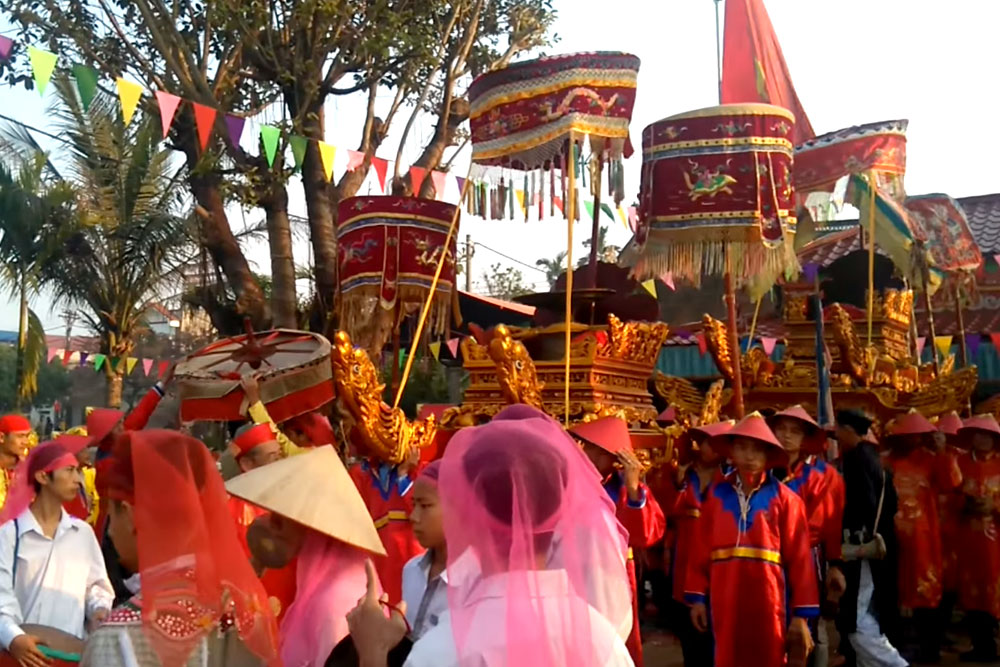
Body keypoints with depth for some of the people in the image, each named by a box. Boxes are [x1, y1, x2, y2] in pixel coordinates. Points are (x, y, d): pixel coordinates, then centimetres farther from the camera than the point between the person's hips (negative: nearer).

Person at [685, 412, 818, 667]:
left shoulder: (784, 498, -3)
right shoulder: (717, 494, 3)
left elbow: (799, 557, -4)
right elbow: (701, 550, 4)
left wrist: (801, 614, -4)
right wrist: (697, 596, 4)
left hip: (768, 602, -2)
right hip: (726, 602, 2)